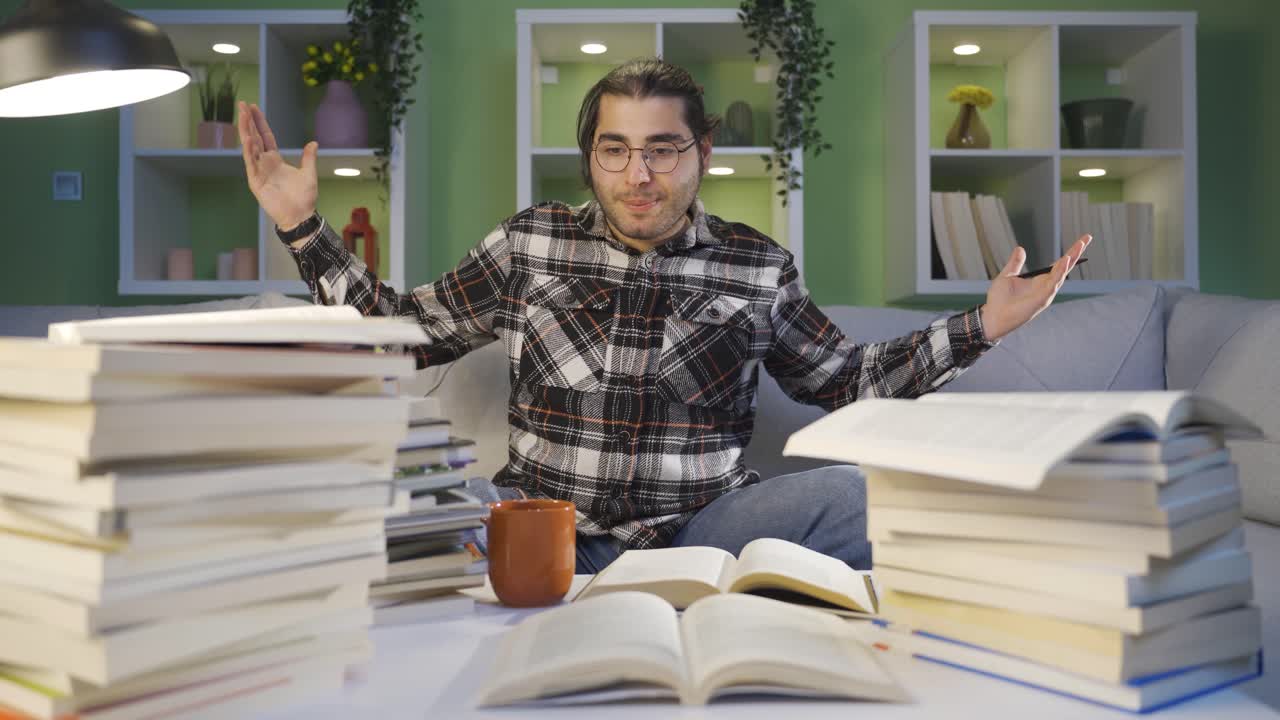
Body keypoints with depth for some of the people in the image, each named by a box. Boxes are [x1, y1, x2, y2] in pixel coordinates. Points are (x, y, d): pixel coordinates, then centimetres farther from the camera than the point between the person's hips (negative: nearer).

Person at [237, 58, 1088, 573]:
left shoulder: (758, 268, 5)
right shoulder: (531, 242, 6)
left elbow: (846, 381, 13)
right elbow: (404, 331, 12)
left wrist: (979, 327, 4)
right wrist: (303, 226, 6)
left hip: (697, 533, 0)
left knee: (864, 496, -27)